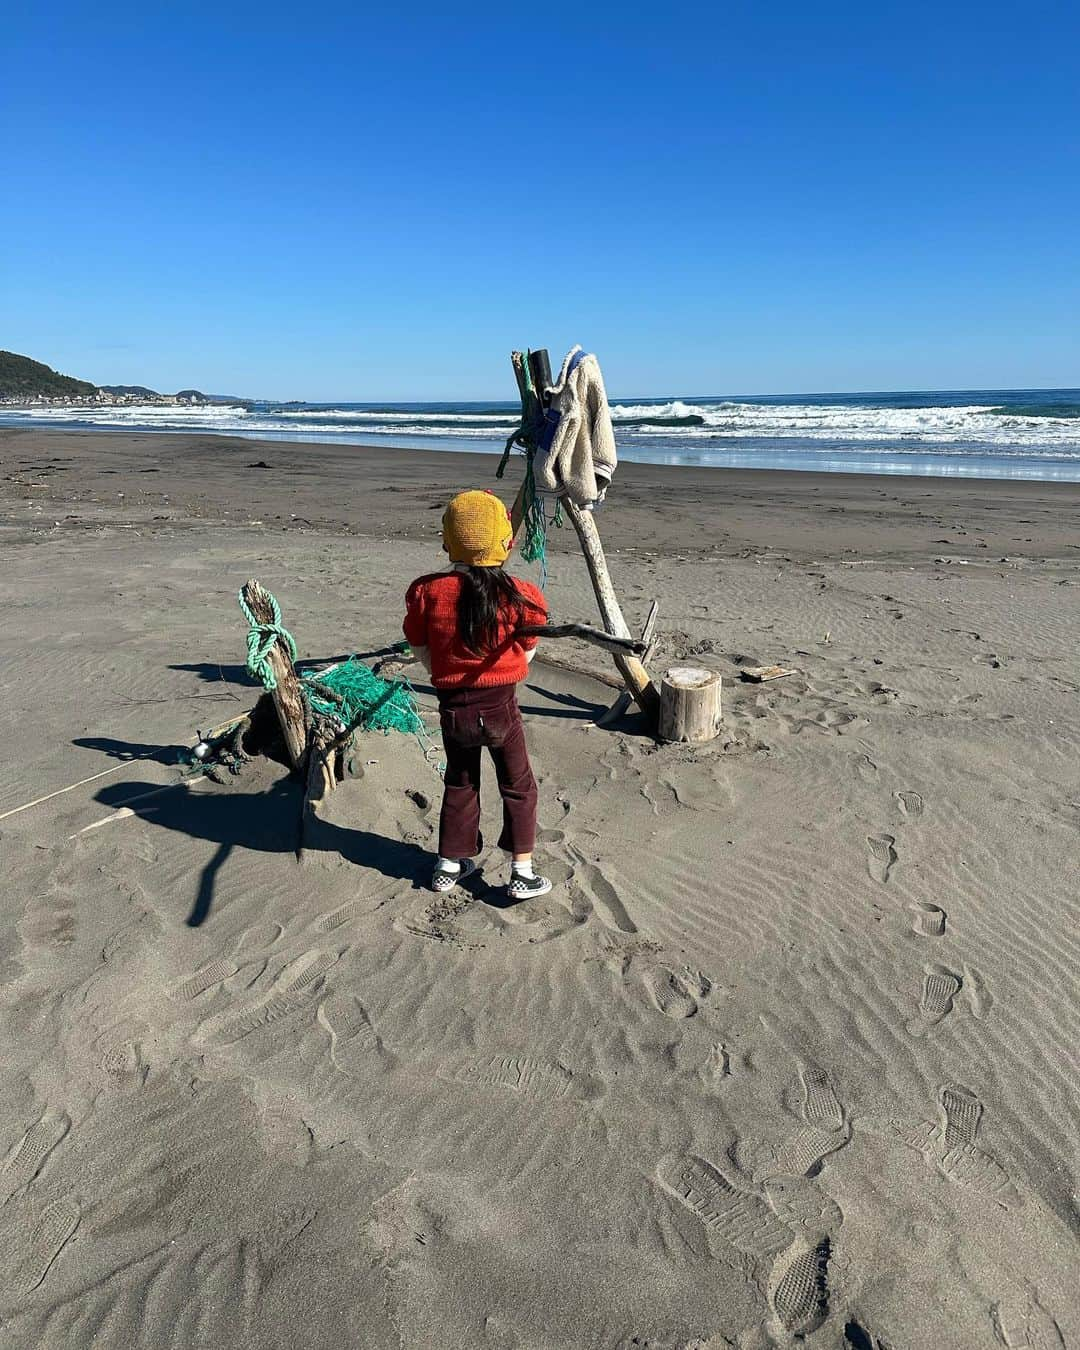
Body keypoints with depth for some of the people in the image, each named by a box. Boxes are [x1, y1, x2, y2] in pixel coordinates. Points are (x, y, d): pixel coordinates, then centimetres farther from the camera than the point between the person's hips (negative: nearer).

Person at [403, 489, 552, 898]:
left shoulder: (427, 591, -11)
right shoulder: (521, 596, -15)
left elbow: (421, 650, 0)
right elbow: (526, 655, -2)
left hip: (453, 707, 2)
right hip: (500, 706, -2)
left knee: (459, 785, 21)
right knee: (519, 788, 16)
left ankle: (449, 866, 32)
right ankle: (522, 873, 19)